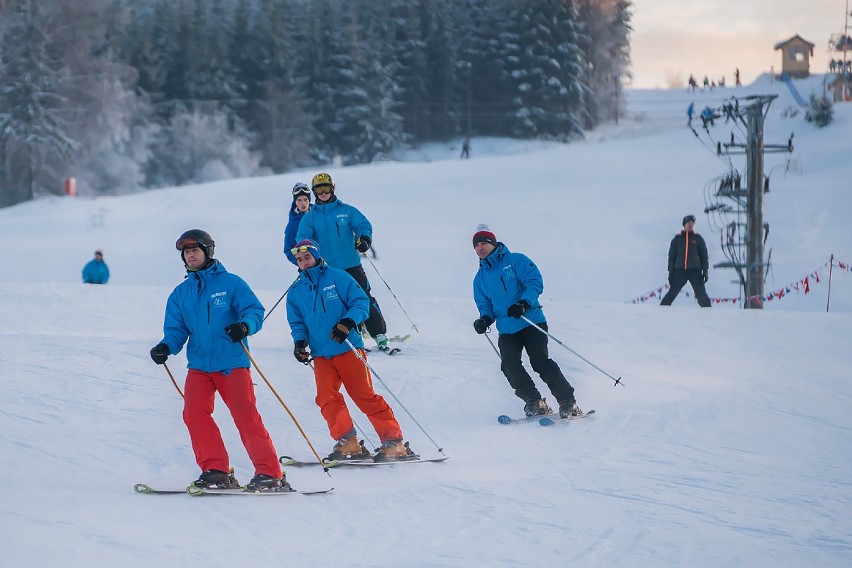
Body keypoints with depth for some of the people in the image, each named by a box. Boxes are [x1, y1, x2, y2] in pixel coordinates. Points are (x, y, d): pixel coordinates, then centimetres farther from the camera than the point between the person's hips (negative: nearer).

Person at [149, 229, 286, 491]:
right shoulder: (180, 294, 14)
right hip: (199, 364, 4)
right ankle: (216, 470, -8)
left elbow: (255, 310, -5)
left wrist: (245, 325, -27)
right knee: (194, 412, -15)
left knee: (246, 416, -11)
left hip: (232, 363, -4)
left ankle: (270, 473, -8)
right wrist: (166, 347, -12)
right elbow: (176, 330, 10)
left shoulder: (230, 283, 2)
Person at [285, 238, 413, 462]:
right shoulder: (296, 292, 12)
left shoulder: (337, 277, 0)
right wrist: (300, 341, -1)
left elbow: (361, 302, -3)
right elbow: (297, 322, 19)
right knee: (327, 398, -14)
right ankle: (347, 443, -7)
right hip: (321, 354, 4)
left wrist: (348, 322, -19)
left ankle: (393, 442, -1)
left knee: (365, 397, -6)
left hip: (348, 348, -4)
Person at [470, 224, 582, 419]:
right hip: (506, 330, 5)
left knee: (540, 362, -17)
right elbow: (484, 304, 19)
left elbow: (535, 281, -10)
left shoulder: (516, 260, 0)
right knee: (510, 365, -17)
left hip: (531, 322, -5)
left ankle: (568, 403, -11)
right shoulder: (480, 278, 16)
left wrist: (524, 303, -27)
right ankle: (534, 403, -7)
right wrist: (485, 319, -5)